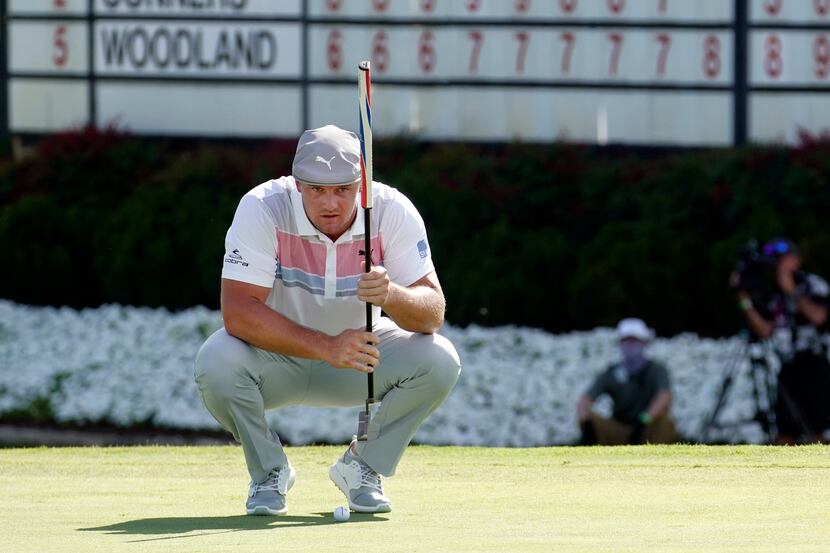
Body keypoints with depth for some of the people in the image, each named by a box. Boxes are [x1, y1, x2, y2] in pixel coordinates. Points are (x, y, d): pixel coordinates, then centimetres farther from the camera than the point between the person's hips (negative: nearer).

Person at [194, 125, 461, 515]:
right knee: (216, 363, -34)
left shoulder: (392, 212, -20)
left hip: (359, 353, 2)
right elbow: (238, 311, -34)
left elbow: (433, 313, -23)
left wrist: (391, 295, -47)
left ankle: (362, 467, 1)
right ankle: (269, 470, -3)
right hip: (277, 357, -2)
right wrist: (326, 347, -42)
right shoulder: (261, 209, -27)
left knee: (439, 360, -24)